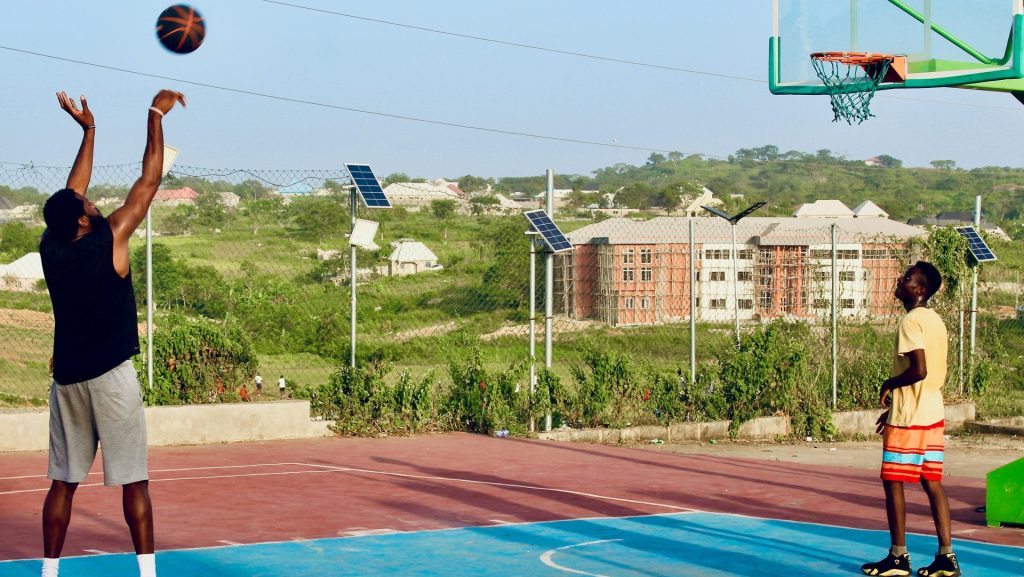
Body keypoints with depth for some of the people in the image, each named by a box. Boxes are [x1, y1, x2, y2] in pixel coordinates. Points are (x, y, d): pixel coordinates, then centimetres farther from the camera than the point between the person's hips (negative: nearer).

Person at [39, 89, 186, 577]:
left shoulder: (51, 247, 1)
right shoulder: (109, 239, -11)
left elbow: (71, 194, 17)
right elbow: (148, 181, -5)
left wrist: (88, 132, 22)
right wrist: (156, 115, 4)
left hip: (66, 377, 5)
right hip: (111, 375, -5)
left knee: (63, 480, 8)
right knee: (133, 479, -1)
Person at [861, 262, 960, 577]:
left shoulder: (911, 321, -15)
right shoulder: (935, 320, 14)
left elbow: (918, 370, -25)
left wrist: (889, 385, -7)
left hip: (909, 419, -9)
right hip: (932, 413, 9)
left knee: (893, 482, 0)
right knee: (932, 483, 8)